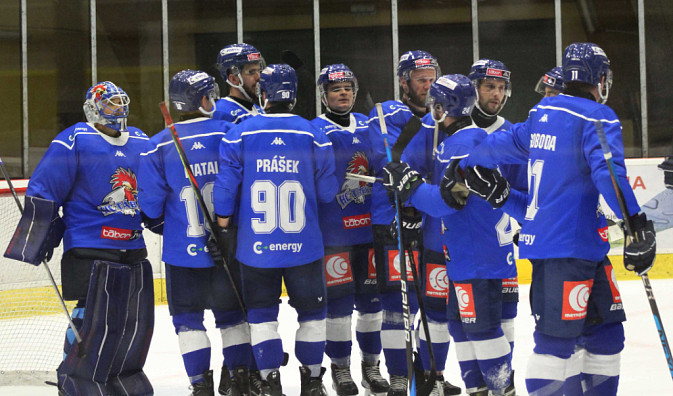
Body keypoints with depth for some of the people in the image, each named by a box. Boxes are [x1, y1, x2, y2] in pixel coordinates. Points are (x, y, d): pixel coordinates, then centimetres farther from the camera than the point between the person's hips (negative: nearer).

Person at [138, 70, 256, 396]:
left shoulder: (159, 146, -9)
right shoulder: (228, 133, -7)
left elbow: (150, 205, -6)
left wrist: (160, 221, 14)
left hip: (184, 251, -1)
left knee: (187, 316, 10)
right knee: (232, 311, 18)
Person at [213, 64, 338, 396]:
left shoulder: (240, 134, -5)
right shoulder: (313, 135, -4)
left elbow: (225, 186, -4)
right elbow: (327, 192, 0)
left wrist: (222, 230, 9)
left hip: (256, 247, 0)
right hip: (304, 245, 0)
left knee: (262, 312, 11)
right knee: (311, 310, 15)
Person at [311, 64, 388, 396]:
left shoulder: (369, 126, 12)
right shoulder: (314, 131, -4)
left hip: (370, 227, 5)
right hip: (333, 230, -5)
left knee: (371, 296, 8)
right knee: (339, 300, -3)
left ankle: (371, 364, 20)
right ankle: (340, 367, 9)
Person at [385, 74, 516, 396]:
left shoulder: (465, 143, -17)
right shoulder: (451, 142, 17)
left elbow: (449, 199, -24)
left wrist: (410, 186, -18)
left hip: (480, 255, -11)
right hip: (463, 254, 11)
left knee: (481, 325, -9)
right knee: (461, 322, 13)